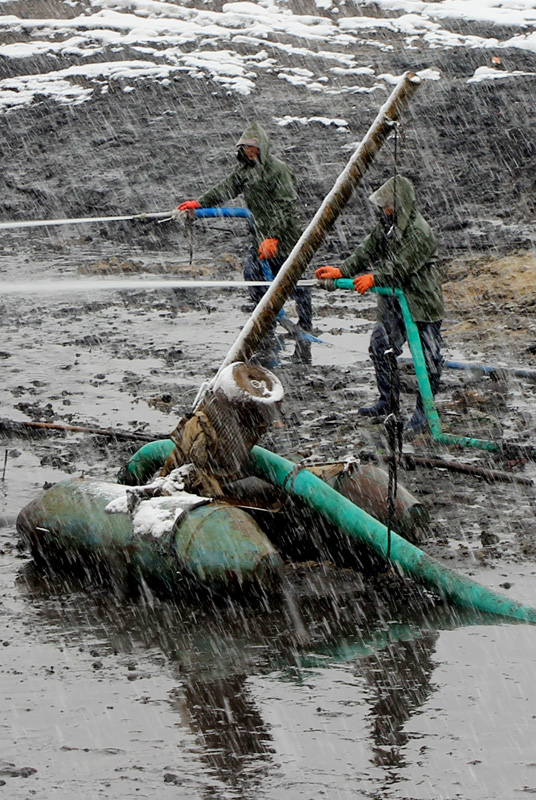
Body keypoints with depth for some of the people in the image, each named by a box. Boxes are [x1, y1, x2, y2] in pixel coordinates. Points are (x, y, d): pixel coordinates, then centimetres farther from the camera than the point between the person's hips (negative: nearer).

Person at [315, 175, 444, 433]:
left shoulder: (419, 232, -23)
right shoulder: (386, 223, 4)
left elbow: (400, 266, -27)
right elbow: (367, 251, 8)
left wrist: (375, 278, -33)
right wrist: (341, 271, 0)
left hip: (421, 303, -9)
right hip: (393, 300, 9)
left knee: (427, 358, -2)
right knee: (380, 347, 14)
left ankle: (424, 410, 9)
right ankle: (388, 401, 29)